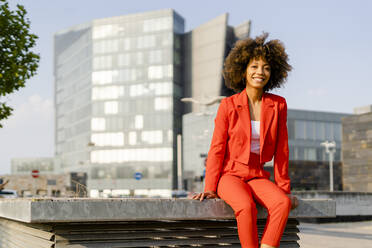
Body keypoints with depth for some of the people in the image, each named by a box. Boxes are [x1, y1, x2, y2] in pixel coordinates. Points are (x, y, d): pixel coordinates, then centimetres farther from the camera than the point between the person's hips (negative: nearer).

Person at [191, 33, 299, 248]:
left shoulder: (278, 105, 4)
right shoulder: (228, 105, -2)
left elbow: (281, 150, 9)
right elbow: (217, 149, 0)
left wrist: (285, 188, 7)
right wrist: (210, 188, -5)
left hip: (258, 177, 3)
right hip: (230, 175, -3)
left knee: (283, 203, -29)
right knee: (247, 207, -34)